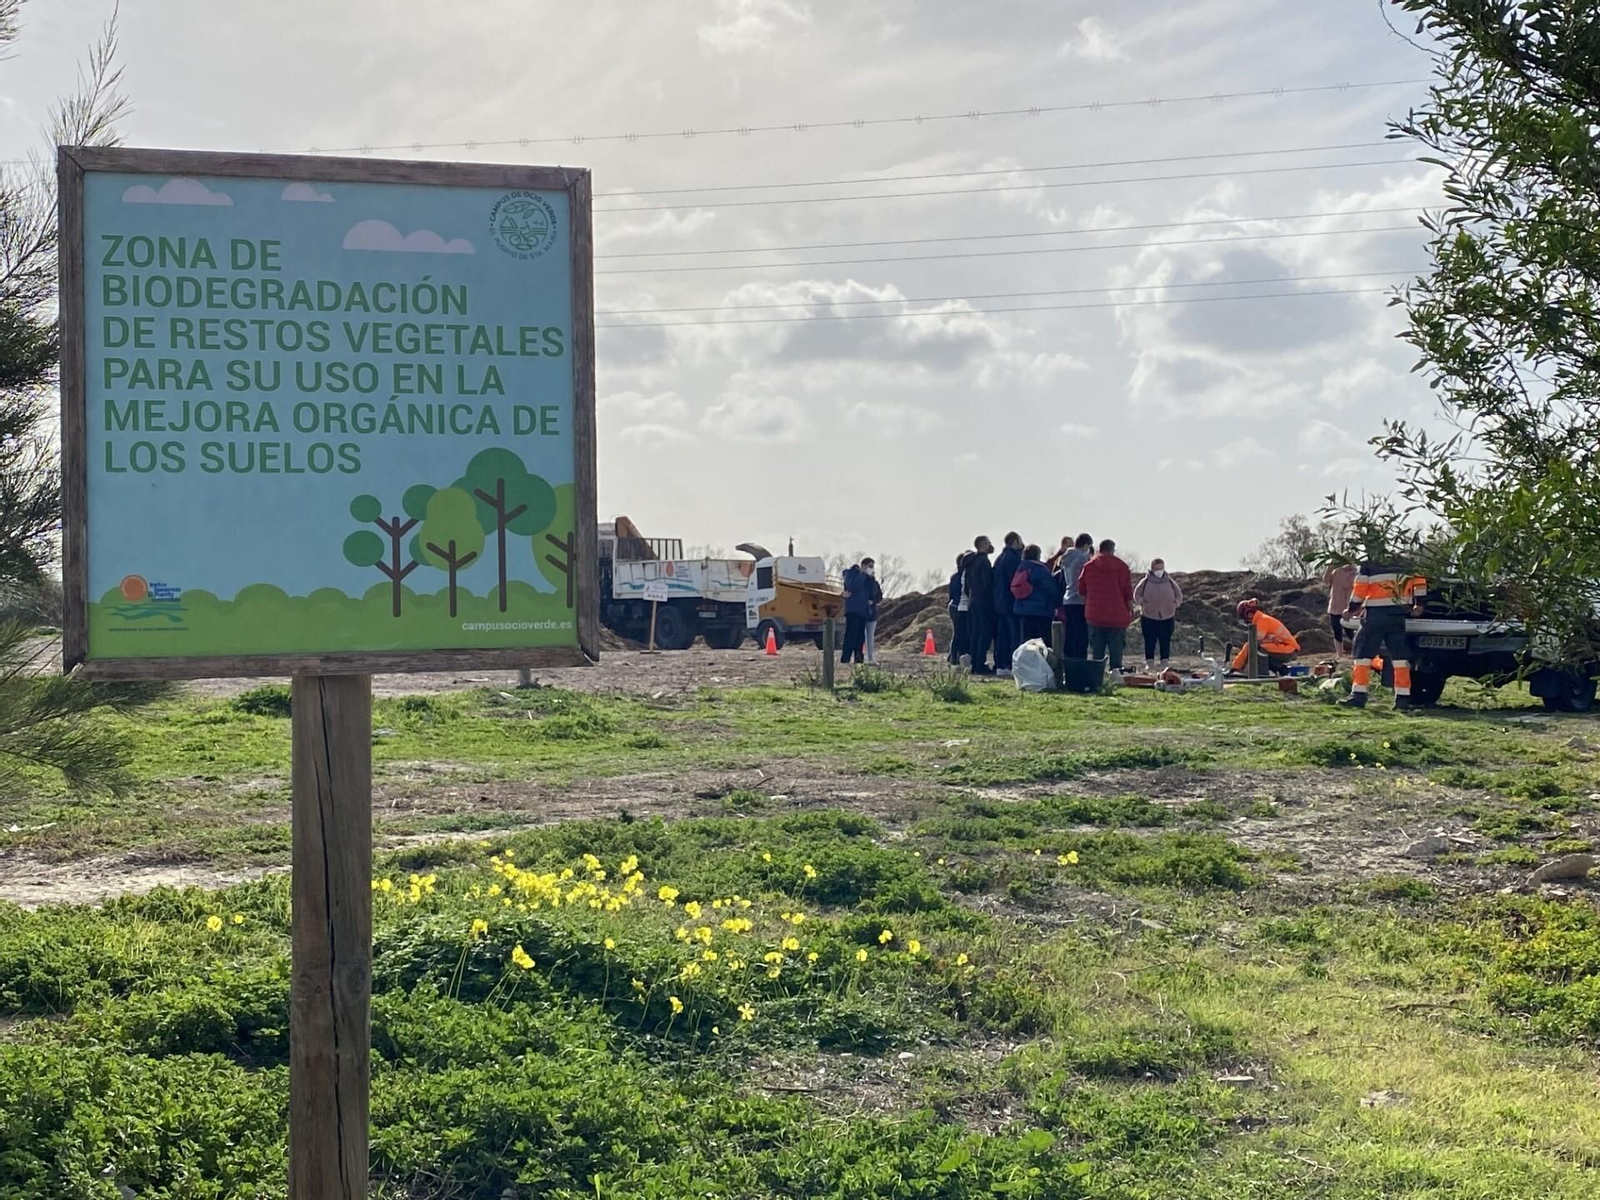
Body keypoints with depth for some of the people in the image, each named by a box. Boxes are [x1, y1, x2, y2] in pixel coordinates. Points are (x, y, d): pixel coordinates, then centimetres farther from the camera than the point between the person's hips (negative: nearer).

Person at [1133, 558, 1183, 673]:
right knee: (1149, 642, 1)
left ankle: (1165, 662, 10)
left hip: (1167, 617, 2)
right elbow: (1137, 594, 4)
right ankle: (1149, 662, 9)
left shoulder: (1170, 582, 5)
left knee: (1165, 642, 3)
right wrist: (1142, 602, -14)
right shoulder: (1145, 582, -1)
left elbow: (1179, 595, 12)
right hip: (1149, 617, -2)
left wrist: (1175, 603, -6)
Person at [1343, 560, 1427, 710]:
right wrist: (1419, 605, 22)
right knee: (1399, 657, 6)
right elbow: (1419, 582, 12)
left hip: (1375, 614, -4)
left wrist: (1352, 609, 9)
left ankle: (1358, 695, -7)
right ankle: (1403, 698, 3)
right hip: (1398, 616, 4)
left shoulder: (1367, 566, -1)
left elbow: (1359, 590, -5)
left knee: (1363, 654, 0)